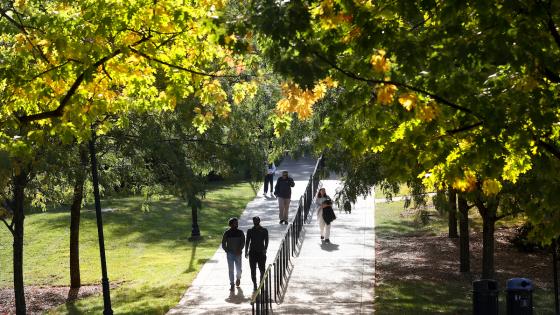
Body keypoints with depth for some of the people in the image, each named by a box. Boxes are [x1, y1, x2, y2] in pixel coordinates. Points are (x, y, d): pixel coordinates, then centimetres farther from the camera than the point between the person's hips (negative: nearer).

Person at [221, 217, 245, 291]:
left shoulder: (240, 232, 0)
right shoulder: (227, 233, -2)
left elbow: (243, 243, -2)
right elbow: (223, 243, 2)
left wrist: (239, 250, -16)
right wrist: (227, 251, -9)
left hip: (238, 254, 1)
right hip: (230, 254, -1)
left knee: (238, 269, 5)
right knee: (231, 270, -1)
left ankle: (238, 278, 36)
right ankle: (232, 284, 7)